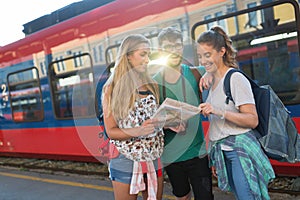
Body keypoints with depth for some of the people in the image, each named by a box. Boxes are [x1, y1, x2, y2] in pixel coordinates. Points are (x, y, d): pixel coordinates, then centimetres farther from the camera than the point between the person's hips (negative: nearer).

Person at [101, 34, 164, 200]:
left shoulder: (151, 85, 5)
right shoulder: (112, 89, -7)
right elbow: (111, 131, -9)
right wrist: (138, 131, -25)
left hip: (154, 158, 4)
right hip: (126, 160, -4)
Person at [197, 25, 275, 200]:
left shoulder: (236, 79, -8)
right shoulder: (212, 82, 15)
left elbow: (253, 120, -14)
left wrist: (220, 111, -25)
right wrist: (214, 159, 17)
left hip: (240, 148, -7)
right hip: (222, 152, 7)